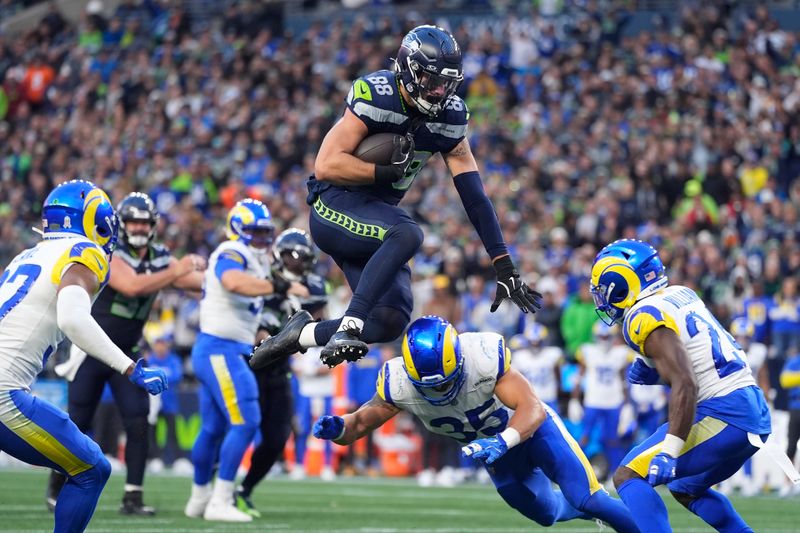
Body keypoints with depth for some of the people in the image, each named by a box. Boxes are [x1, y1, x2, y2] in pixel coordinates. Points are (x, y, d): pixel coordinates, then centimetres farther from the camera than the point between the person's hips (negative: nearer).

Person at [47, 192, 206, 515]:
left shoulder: (160, 259, 2)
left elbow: (199, 282, 1)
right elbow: (133, 286, -34)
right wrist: (176, 272, -35)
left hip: (126, 354, 5)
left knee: (138, 422, -8)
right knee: (77, 423, 3)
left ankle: (133, 497, -3)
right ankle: (56, 486, 22)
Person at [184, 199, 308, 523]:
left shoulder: (255, 259, 17)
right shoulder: (231, 255, -14)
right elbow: (234, 282, -37)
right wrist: (282, 287, -38)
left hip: (225, 351, 10)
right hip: (220, 349, -10)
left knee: (213, 428, 18)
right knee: (245, 422, -12)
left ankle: (199, 499, 29)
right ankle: (220, 502, -10)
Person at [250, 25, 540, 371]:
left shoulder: (449, 118, 1)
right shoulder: (375, 98, -17)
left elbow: (474, 195, 1)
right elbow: (326, 166, -22)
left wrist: (505, 269, -2)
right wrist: (391, 172, -18)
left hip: (375, 219, 7)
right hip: (334, 207, -7)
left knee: (391, 322, -10)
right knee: (407, 234, -35)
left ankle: (302, 334, 9)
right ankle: (347, 327, -35)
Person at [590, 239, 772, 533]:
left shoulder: (645, 318, -12)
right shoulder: (681, 295, 13)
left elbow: (685, 384, -22)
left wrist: (669, 451, -25)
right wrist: (647, 366, 13)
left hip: (723, 417, -9)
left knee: (627, 477, -7)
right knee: (686, 490, 29)